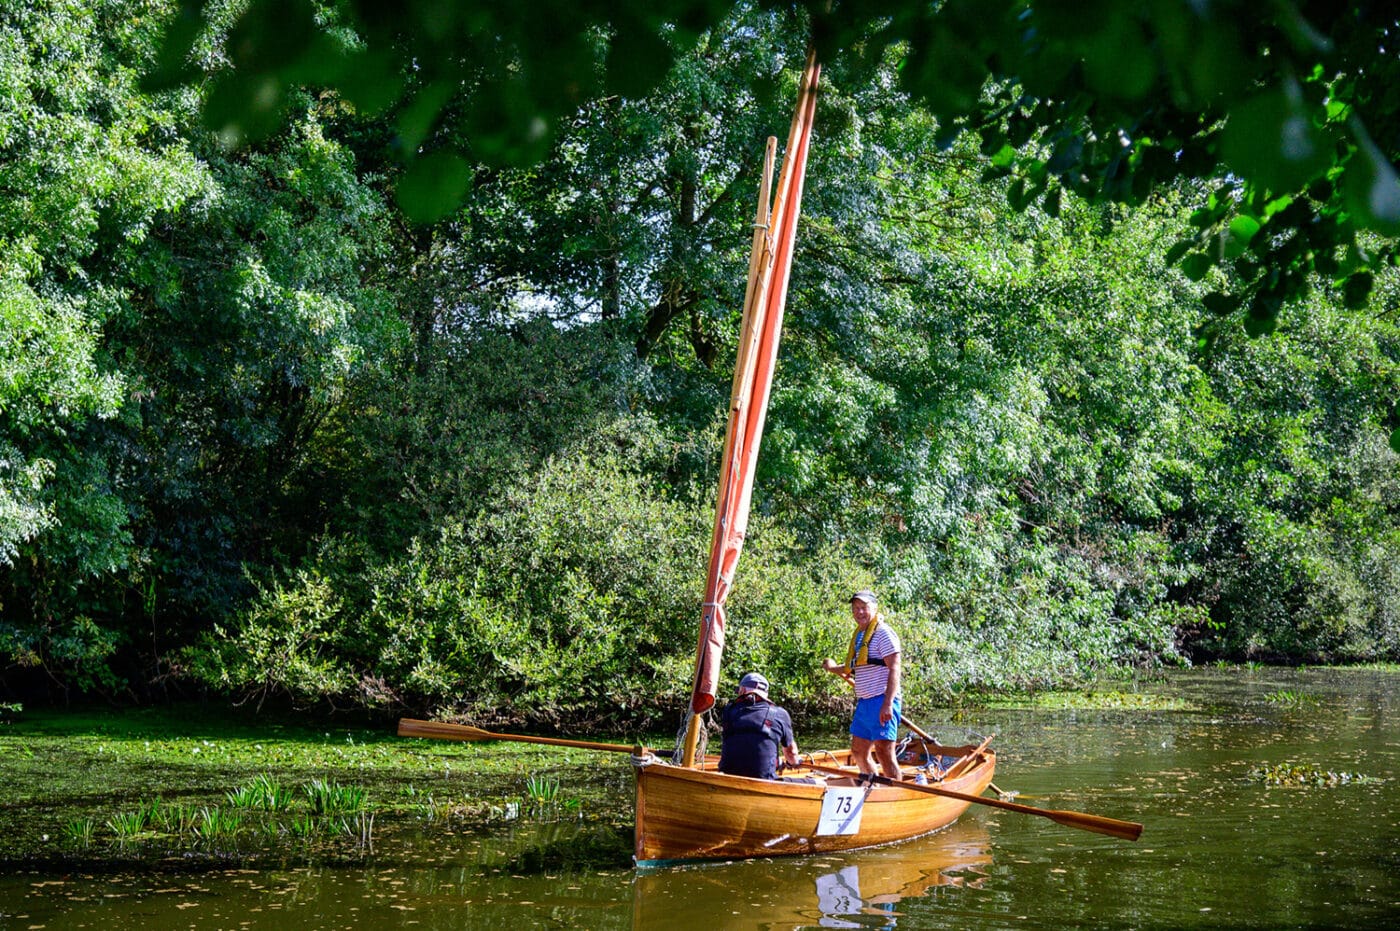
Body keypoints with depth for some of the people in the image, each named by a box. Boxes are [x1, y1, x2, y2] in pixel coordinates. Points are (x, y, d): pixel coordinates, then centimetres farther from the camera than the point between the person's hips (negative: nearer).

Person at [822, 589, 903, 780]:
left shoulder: (883, 633, -9)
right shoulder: (859, 635, 18)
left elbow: (894, 670, -16)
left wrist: (887, 704, -24)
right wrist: (835, 668, 16)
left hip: (881, 702, -9)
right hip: (864, 704, 9)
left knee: (884, 753, -12)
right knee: (859, 753, 15)